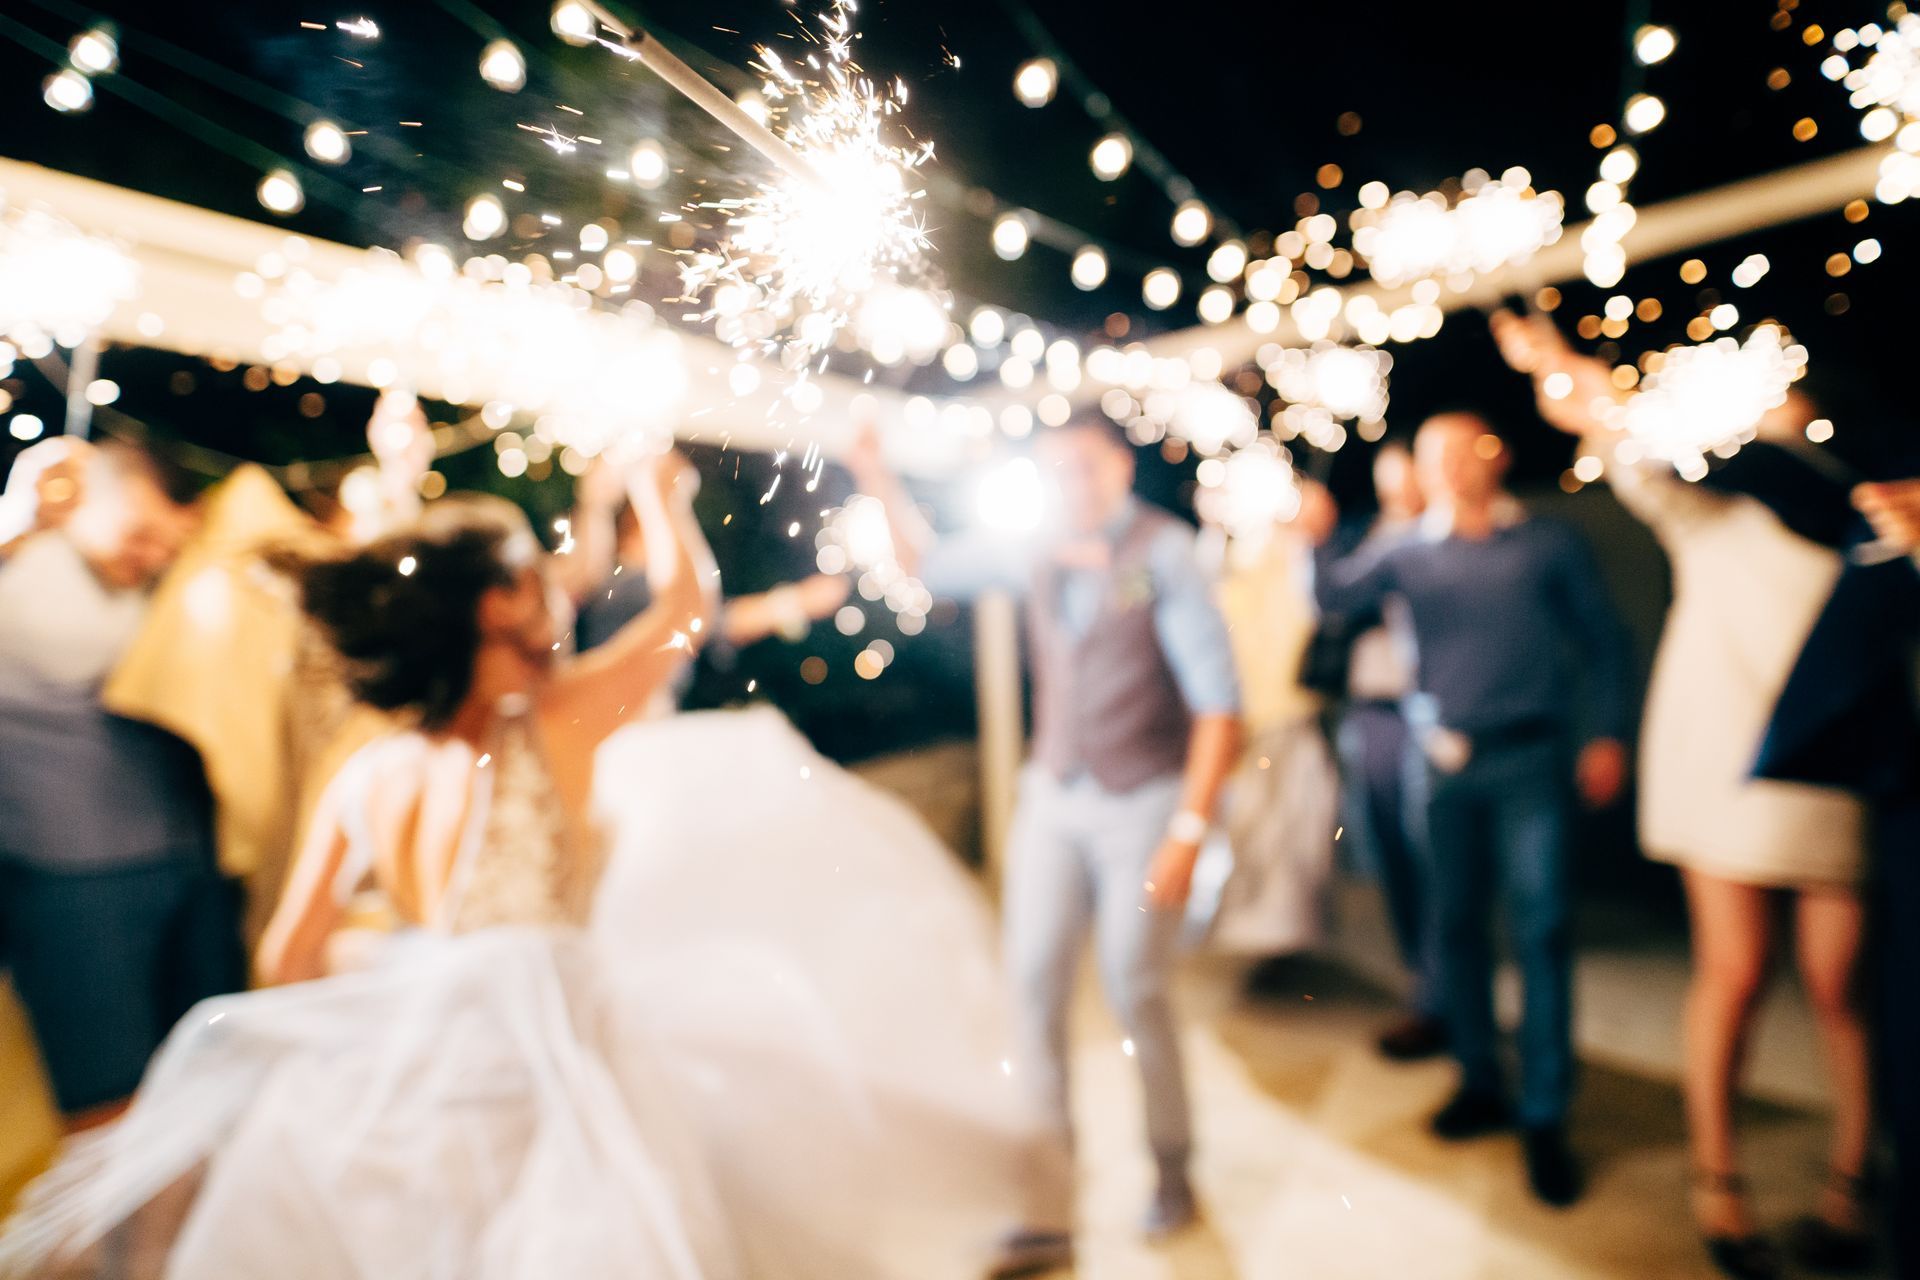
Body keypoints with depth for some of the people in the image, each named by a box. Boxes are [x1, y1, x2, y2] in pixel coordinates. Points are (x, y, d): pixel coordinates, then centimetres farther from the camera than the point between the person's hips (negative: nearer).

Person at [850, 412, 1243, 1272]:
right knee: (1034, 991, 2)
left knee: (1135, 995, 6)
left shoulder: (1163, 553, -11)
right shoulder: (1038, 555, 3)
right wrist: (879, 481, 6)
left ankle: (1171, 1170, 35)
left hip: (1143, 801, -4)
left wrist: (1189, 829, -18)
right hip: (1053, 796, 5)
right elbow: (929, 563, 18)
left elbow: (1218, 702, -14)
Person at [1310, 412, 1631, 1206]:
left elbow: (1602, 641, 6)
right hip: (1445, 761, 2)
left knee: (1540, 927, -3)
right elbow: (1332, 598, 1)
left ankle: (1544, 1117, 8)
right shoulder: (1410, 555, 10)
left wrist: (1607, 736, 0)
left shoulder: (1549, 545, 6)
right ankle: (1480, 1083, 24)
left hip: (1530, 759, -2)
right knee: (1458, 922, 9)